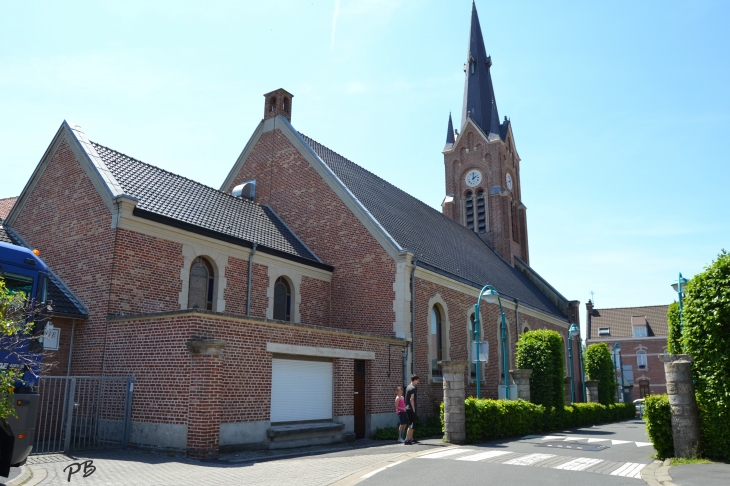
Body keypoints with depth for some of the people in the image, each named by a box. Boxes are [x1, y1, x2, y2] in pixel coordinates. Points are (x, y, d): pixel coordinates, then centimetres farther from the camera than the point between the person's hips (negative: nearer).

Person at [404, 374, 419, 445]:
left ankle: (411, 439, 24)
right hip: (411, 409, -9)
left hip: (408, 408, 9)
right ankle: (407, 440, -9)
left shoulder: (408, 387, 14)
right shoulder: (413, 388, -14)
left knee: (411, 424, 17)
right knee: (411, 425, -7)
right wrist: (414, 409, -15)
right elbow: (411, 399, -20)